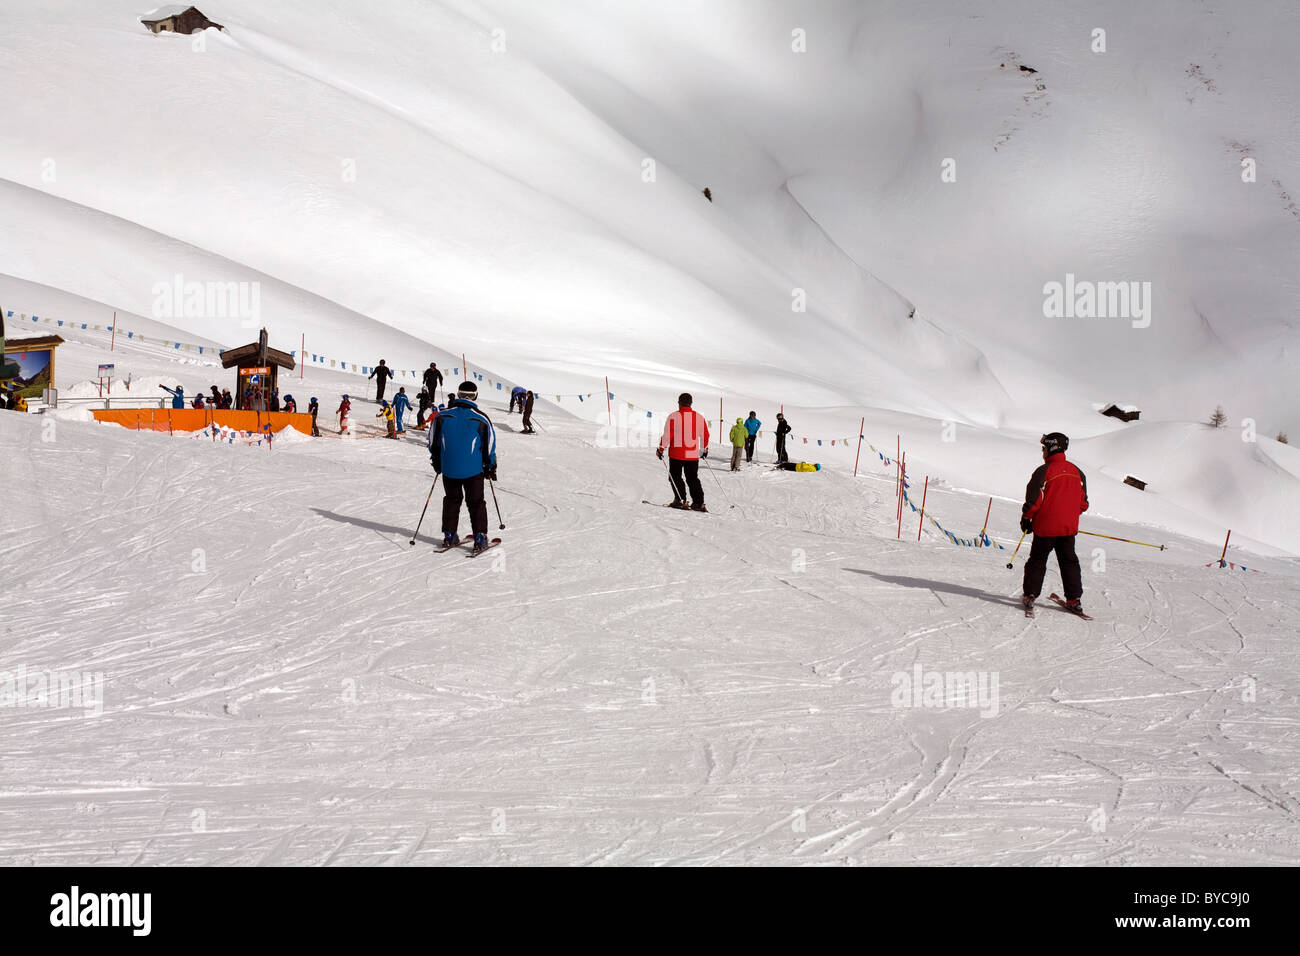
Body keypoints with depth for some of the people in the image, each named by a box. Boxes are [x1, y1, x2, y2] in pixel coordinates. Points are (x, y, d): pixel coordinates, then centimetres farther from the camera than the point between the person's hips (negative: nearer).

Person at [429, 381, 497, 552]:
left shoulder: (442, 417, -3)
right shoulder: (481, 419, -8)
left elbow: (433, 443, 7)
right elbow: (490, 447, -2)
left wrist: (436, 461, 21)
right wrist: (491, 467, 9)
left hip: (448, 469, 2)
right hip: (473, 469, -2)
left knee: (451, 500, 18)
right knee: (476, 502, 8)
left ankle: (449, 536, 18)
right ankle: (480, 537, 4)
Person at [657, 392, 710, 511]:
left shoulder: (673, 416, -9)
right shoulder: (699, 417, 3)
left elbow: (667, 435, -10)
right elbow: (705, 435, 11)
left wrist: (661, 449, 0)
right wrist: (704, 450, 25)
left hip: (677, 454, -4)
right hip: (693, 455, 4)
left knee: (675, 477, 10)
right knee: (693, 479, 13)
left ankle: (681, 500, 1)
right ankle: (699, 503, 5)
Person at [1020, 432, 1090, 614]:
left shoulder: (1043, 471, -14)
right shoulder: (1076, 471, 5)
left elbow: (1033, 500, -13)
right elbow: (1083, 503, 10)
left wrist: (1025, 519, 0)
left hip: (1046, 526, -5)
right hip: (1069, 527, 5)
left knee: (1037, 560, 8)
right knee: (1069, 561, 13)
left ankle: (1030, 595, 8)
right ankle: (1074, 599, 11)